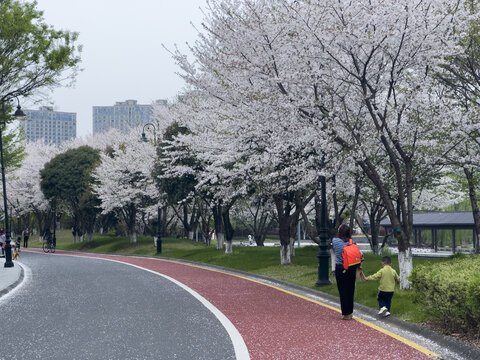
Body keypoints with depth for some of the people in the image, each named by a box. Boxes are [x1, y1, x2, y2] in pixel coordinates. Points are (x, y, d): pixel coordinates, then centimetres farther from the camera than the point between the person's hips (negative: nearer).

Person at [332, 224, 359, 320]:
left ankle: (345, 314, 4)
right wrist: (357, 271, 9)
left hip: (340, 268, -2)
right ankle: (350, 313, 20)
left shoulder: (335, 241, -9)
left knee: (343, 291, 3)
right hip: (351, 269, 2)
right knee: (350, 291, 11)